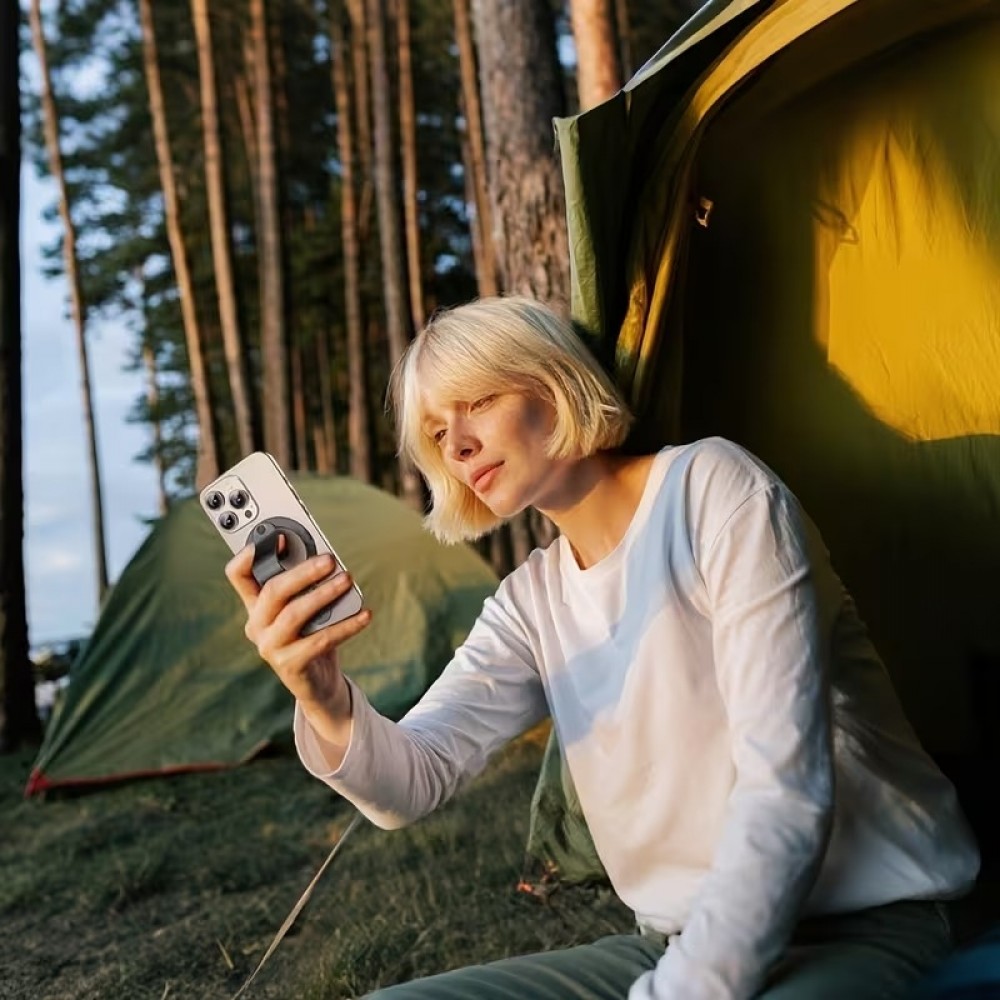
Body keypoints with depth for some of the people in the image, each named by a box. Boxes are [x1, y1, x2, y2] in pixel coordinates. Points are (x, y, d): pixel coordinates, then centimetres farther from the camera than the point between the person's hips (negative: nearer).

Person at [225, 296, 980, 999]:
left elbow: (784, 792, -19)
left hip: (860, 930, -6)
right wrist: (324, 700, -23)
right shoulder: (532, 603, 9)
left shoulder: (714, 489, -13)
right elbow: (413, 781, -3)